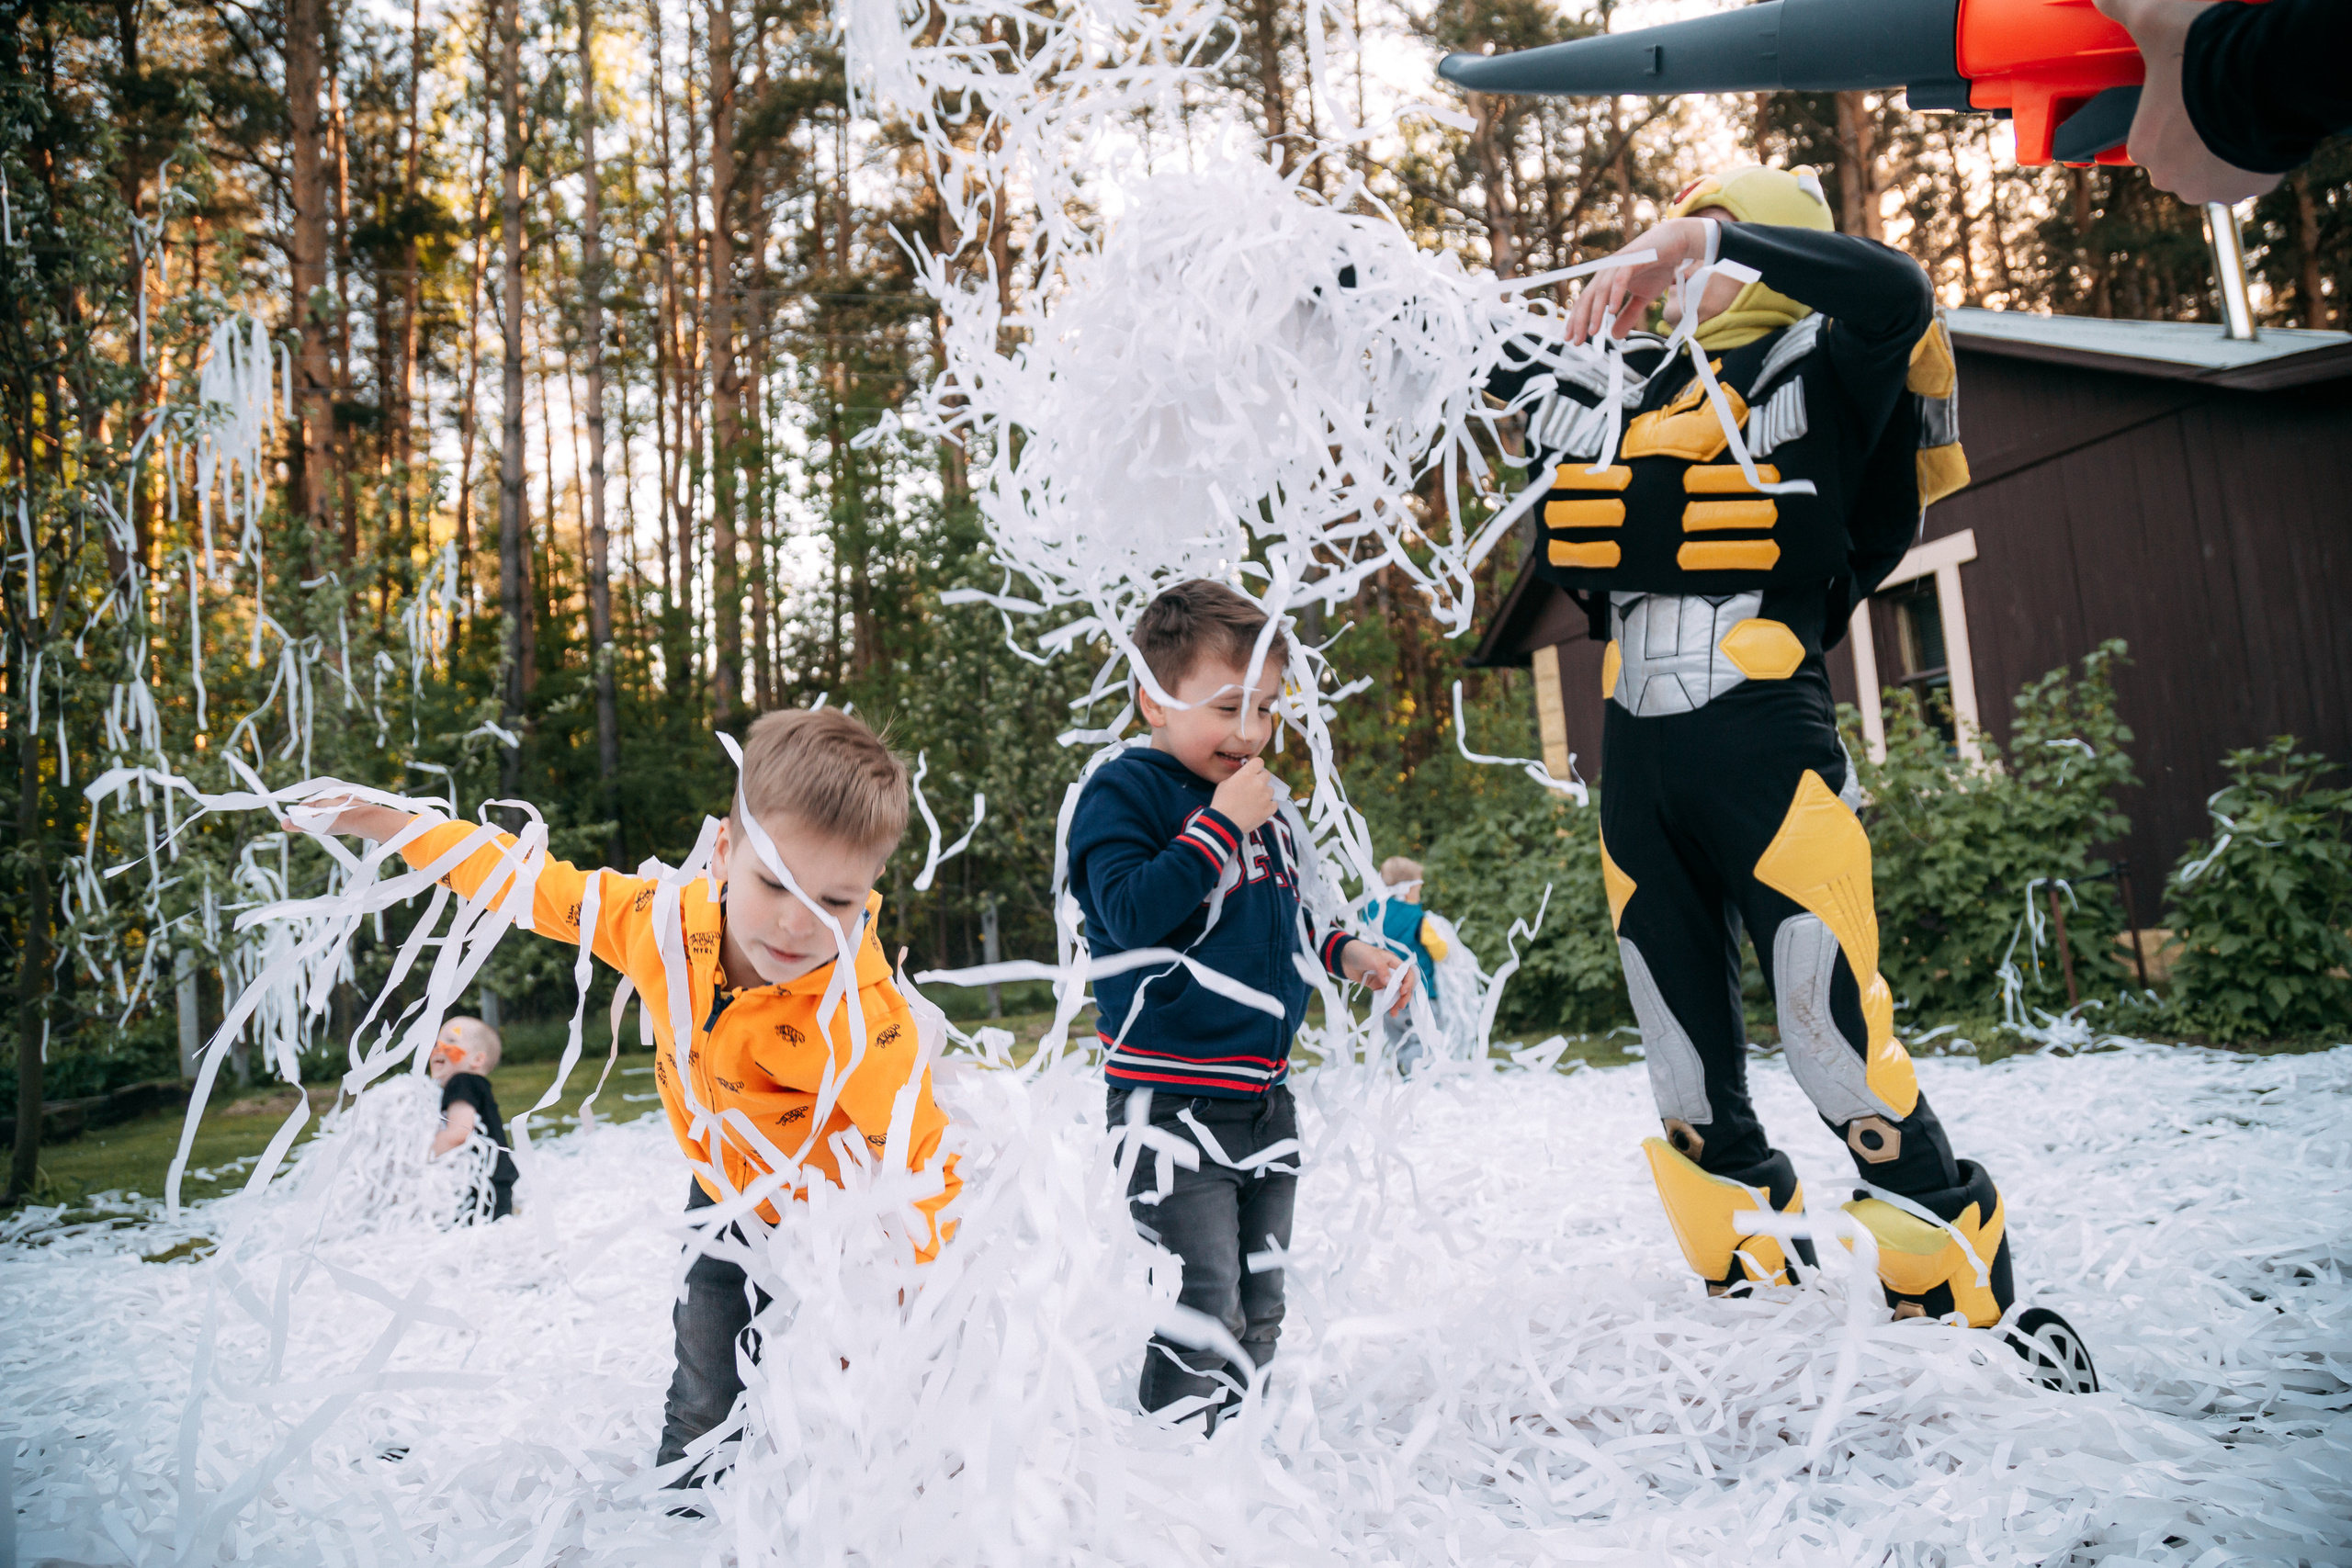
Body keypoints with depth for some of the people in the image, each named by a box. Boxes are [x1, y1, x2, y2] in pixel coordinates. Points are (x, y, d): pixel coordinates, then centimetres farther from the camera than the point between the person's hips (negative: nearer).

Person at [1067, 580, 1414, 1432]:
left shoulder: (1260, 801, 12)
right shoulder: (1123, 791, -11)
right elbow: (1131, 915, -26)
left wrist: (1347, 952, 10)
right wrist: (1220, 827, -25)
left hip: (1264, 1091, 8)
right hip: (1169, 1096, -8)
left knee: (1260, 1305, 17)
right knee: (1201, 1308, -7)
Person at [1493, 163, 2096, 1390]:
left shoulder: (1823, 371, 3)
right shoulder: (1627, 394, 19)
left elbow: (1898, 293, -19)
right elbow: (1503, 367, 33)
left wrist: (1705, 235, -19)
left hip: (1764, 738, -6)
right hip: (1636, 754, 6)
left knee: (1835, 1038, -10)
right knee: (1686, 1068, 8)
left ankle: (1975, 1310, 10)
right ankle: (1755, 1289, 24)